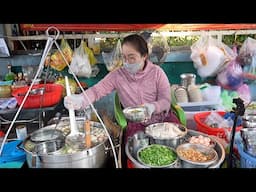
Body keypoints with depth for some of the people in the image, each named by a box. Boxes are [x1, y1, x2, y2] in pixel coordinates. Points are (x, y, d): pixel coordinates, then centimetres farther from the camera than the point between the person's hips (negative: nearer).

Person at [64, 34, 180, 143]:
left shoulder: (157, 72, -6)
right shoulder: (117, 75, -5)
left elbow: (166, 100, -8)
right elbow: (97, 90, -14)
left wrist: (153, 107, -32)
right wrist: (80, 99, -36)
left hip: (163, 118, 1)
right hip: (136, 124, 0)